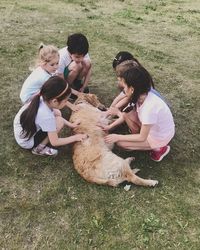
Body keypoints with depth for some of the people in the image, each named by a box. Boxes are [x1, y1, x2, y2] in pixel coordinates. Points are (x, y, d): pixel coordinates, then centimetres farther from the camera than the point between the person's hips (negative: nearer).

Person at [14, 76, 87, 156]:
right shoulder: (46, 116, -35)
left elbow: (53, 114, 7)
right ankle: (39, 148, -4)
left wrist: (70, 124, 3)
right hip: (26, 142, -7)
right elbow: (54, 142, -23)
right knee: (59, 121, -18)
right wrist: (75, 137, -13)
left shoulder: (41, 99, -14)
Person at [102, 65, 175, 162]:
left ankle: (158, 148, 0)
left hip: (160, 137, -7)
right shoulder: (142, 95, -13)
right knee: (126, 114, -4)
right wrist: (110, 126, 1)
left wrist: (118, 137, -18)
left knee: (120, 142, -9)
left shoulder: (149, 107, -37)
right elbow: (126, 115, 4)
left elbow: (142, 138, -25)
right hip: (151, 127, 7)